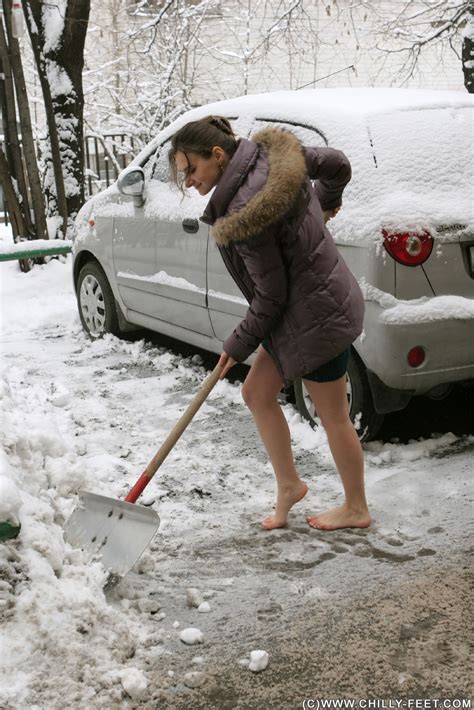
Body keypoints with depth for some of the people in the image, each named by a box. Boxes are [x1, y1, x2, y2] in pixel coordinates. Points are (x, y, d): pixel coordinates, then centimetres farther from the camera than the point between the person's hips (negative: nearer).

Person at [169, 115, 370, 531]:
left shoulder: (244, 213, -28)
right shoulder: (270, 153, -3)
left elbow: (271, 294, -21)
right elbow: (337, 164, 9)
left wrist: (239, 345, -5)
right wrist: (325, 203, 31)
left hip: (318, 316, -10)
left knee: (333, 417, 7)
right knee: (257, 392, 15)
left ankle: (356, 509, 27)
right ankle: (288, 485, 28)